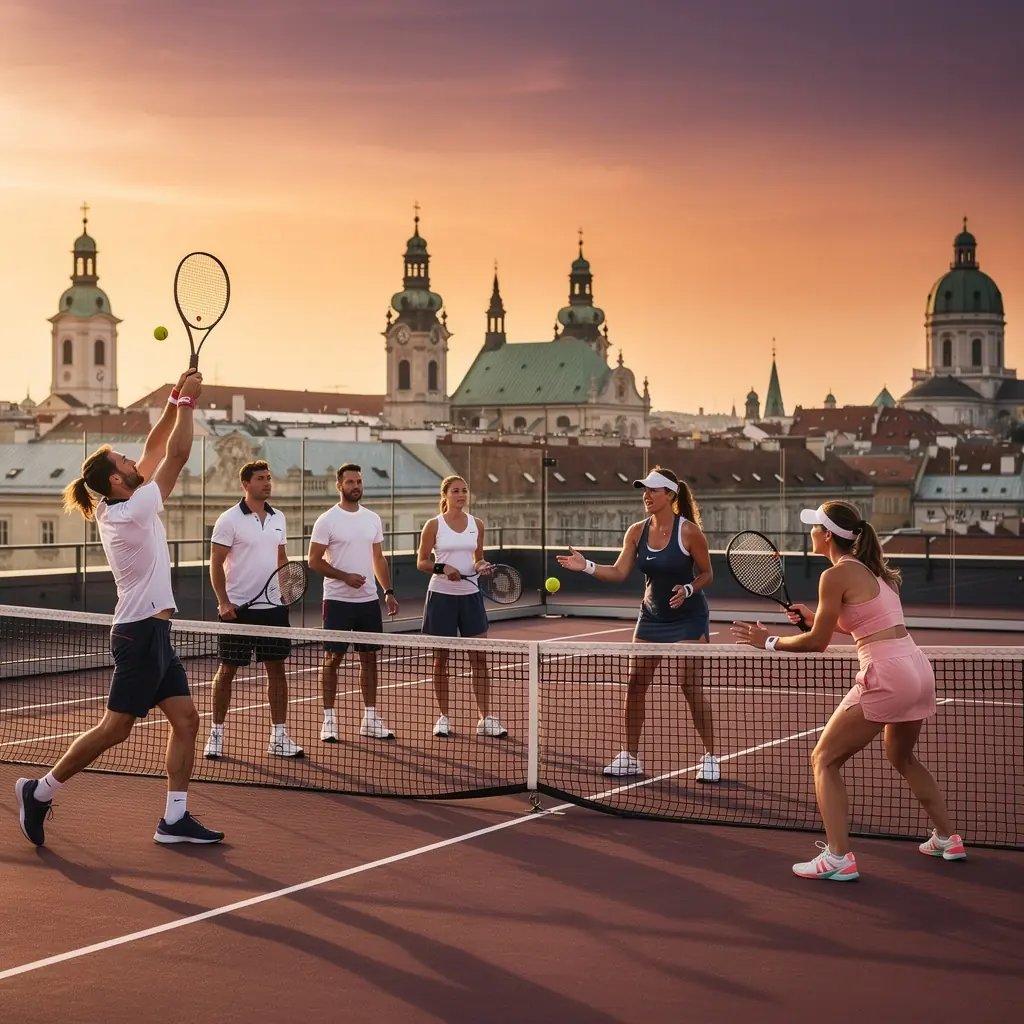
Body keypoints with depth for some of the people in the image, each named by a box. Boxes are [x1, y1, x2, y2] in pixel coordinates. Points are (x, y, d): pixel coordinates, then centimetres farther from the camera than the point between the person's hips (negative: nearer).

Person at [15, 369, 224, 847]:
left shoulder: (116, 509, 7)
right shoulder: (132, 510, -16)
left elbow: (156, 450, 15)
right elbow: (176, 455, -16)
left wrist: (175, 402, 8)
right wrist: (186, 401, -8)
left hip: (152, 632, 10)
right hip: (141, 632, -10)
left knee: (185, 719, 5)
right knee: (115, 727, -4)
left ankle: (174, 818, 5)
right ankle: (41, 791, 8)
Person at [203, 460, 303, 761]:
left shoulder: (278, 518, 10)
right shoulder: (229, 519, -7)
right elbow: (215, 564, -8)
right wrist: (223, 602, -15)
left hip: (273, 607, 5)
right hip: (238, 609, -5)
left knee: (277, 669, 5)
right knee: (227, 670, 3)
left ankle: (279, 737, 11)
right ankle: (216, 734, 13)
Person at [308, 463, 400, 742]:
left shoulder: (373, 519, 10)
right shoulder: (327, 520, -7)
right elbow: (314, 561, -9)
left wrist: (389, 591, 8)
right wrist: (345, 577, -18)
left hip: (369, 600, 5)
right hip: (338, 601, -5)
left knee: (369, 658, 8)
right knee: (332, 658, 0)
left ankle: (370, 719, 15)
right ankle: (329, 720, 7)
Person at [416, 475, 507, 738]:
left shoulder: (477, 524, 6)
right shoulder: (434, 525, -3)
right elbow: (421, 562, -1)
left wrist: (481, 566, -6)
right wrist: (442, 568, -19)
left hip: (470, 595, 3)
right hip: (441, 596, -3)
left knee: (479, 657, -1)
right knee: (441, 657, 4)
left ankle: (486, 719, 3)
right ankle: (444, 717, 14)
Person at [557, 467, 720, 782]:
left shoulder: (689, 531, -14)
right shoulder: (637, 532, -1)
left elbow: (706, 574, -5)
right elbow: (618, 572, -4)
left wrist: (688, 589, -23)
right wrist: (586, 566, -17)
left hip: (688, 617, -5)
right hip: (651, 617, 5)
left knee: (690, 684, -10)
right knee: (635, 684, 2)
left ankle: (710, 757, 3)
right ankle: (630, 757, 13)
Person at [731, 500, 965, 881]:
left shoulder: (836, 575, -9)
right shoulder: (873, 569, 15)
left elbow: (817, 642, -6)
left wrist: (769, 642, 7)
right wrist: (816, 616, 23)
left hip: (885, 677, -9)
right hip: (918, 669, 9)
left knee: (824, 760, 1)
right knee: (902, 757, 32)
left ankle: (838, 858, -8)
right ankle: (947, 839, 39)